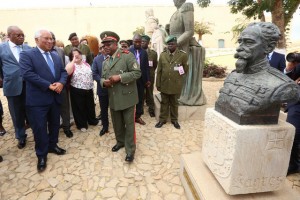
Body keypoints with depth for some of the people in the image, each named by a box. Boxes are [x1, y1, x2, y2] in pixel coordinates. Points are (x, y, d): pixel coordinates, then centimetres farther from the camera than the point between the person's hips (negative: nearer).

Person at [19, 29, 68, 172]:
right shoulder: (27, 55, -7)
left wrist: (61, 83, -12)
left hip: (55, 97, 6)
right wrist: (49, 86, -22)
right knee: (39, 128, 3)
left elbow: (63, 72, 10)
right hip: (38, 99, -6)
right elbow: (27, 74, -19)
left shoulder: (56, 57, 14)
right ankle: (42, 155, 21)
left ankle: (52, 145, 38)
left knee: (54, 124, 17)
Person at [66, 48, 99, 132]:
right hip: (77, 91, -4)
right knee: (79, 108, 8)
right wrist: (73, 61, -20)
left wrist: (92, 86, 11)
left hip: (89, 90, 5)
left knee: (90, 106, 17)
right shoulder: (72, 65, -6)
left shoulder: (86, 64, 9)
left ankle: (92, 120, 37)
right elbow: (67, 72, -29)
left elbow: (91, 75, 16)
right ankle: (82, 124, 22)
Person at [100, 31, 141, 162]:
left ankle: (130, 150, 17)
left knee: (129, 124, 4)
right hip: (113, 99, 6)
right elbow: (102, 78, 17)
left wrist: (120, 77, -23)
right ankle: (120, 142, 41)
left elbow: (137, 72, -15)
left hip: (127, 97, -6)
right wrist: (104, 82, -8)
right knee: (117, 124, 19)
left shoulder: (127, 56, -8)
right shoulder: (105, 62, 14)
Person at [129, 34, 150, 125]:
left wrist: (148, 79, 1)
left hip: (141, 79, 3)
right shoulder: (128, 51, -5)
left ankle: (138, 116, 24)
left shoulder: (144, 52, 5)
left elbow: (146, 66, 5)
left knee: (140, 98, 10)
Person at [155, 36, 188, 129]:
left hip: (176, 85, -1)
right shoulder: (163, 55, 3)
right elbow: (159, 71, 2)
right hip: (164, 85, 2)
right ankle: (162, 119, 26)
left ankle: (174, 120, 29)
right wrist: (158, 84, 0)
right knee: (164, 103, 13)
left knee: (174, 103, 13)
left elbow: (186, 69, 5)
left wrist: (178, 75, 3)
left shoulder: (183, 55, -4)